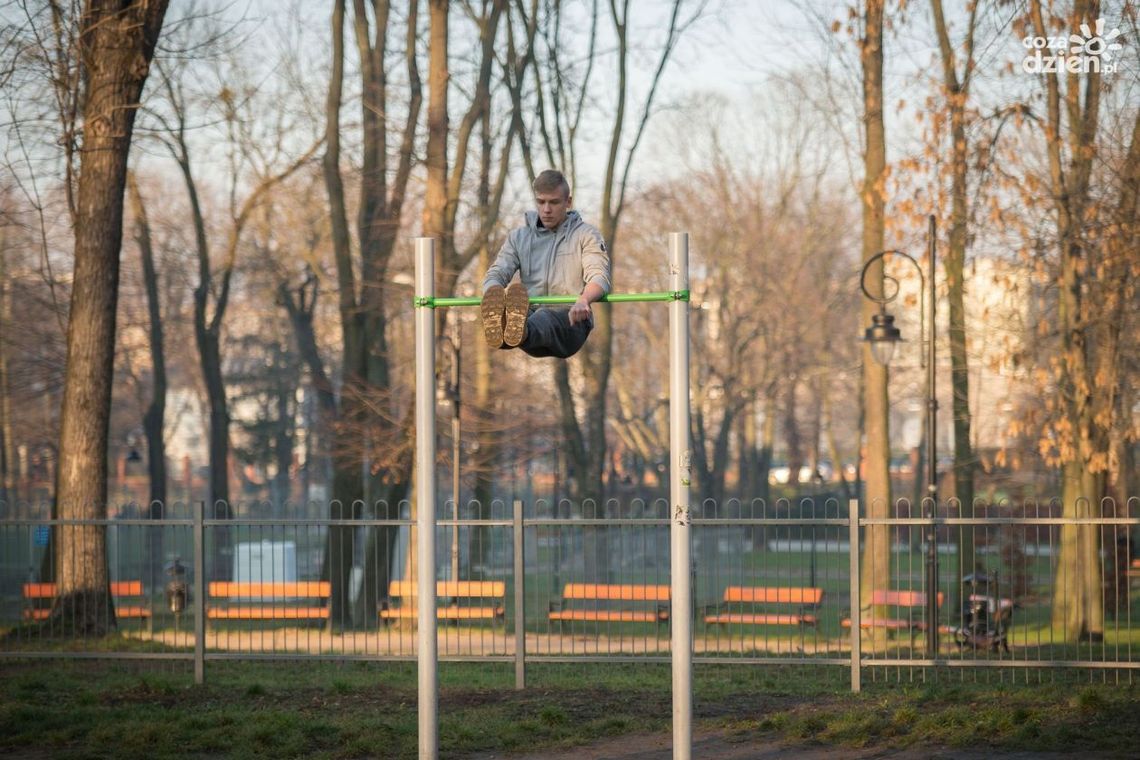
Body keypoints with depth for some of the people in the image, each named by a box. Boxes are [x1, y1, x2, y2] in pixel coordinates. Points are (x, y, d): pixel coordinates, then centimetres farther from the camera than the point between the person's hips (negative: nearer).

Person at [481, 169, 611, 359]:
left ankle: (521, 332, -74)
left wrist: (584, 300, -32)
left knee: (545, 318, -40)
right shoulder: (519, 236, 19)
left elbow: (599, 276, -6)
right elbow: (496, 274, 9)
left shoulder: (586, 235, 10)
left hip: (570, 321, -3)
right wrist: (493, 298, -19)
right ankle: (499, 328, -71)